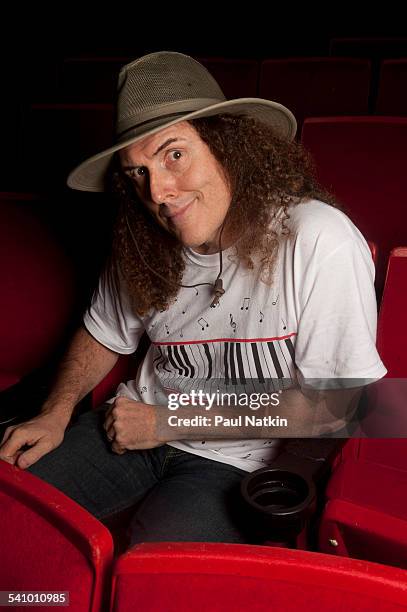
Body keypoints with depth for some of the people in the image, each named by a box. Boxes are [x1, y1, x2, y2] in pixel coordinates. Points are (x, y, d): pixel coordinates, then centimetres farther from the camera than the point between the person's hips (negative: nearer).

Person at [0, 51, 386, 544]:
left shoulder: (318, 241, -23)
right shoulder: (145, 243, -4)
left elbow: (334, 404, -18)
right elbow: (105, 334, 13)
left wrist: (172, 423, -15)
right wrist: (55, 413, -5)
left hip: (238, 460, -4)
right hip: (137, 427, 5)